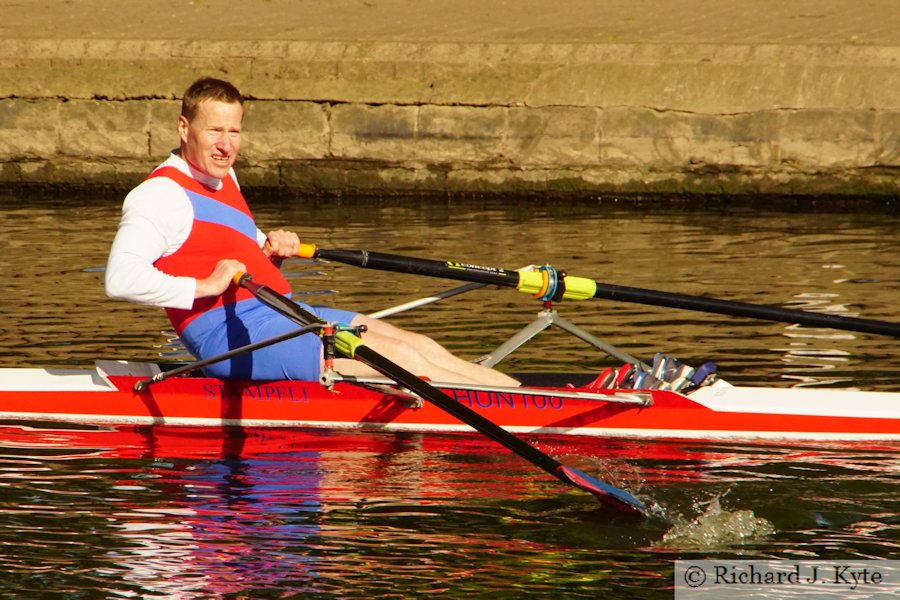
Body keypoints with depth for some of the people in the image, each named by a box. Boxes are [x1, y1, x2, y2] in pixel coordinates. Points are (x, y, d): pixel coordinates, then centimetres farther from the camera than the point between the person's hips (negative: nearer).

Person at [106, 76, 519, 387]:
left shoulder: (222, 178, 19)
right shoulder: (159, 195, -13)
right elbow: (121, 279, -26)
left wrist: (269, 252, 9)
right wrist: (202, 287, -26)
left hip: (277, 313, 10)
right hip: (228, 333, -10)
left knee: (419, 345, 1)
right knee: (397, 356, -15)